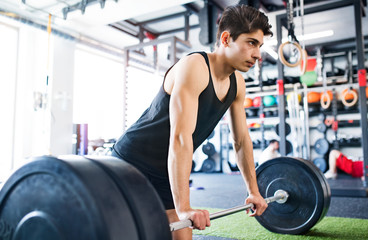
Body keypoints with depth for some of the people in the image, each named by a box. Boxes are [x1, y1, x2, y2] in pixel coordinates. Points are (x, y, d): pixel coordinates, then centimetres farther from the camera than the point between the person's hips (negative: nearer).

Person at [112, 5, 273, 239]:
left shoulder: (237, 84, 2)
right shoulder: (194, 68, -24)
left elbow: (242, 140, 9)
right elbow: (180, 137, -34)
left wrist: (254, 191, 12)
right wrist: (184, 209, -37)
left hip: (165, 174, 8)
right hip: (132, 165, -7)